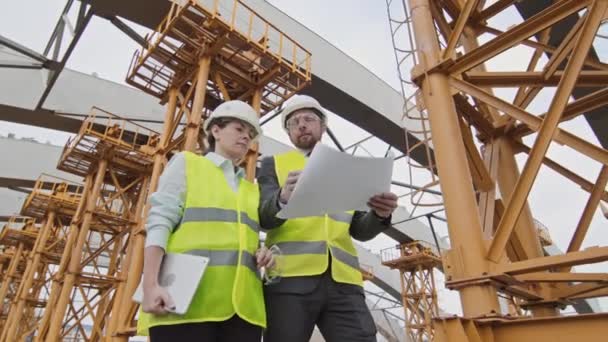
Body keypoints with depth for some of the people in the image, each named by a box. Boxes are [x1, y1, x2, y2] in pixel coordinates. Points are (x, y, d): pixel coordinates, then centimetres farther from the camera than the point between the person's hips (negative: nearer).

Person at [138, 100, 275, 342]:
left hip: (241, 305, 4)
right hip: (189, 300, -4)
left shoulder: (252, 189, 25)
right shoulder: (187, 163, 13)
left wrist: (262, 255, 2)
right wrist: (150, 285, -12)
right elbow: (160, 222, 1)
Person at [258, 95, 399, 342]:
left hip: (342, 281, 2)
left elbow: (360, 231, 17)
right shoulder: (273, 164, 16)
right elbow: (262, 217, 1)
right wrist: (282, 198, -23)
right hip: (291, 278, -2)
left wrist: (379, 215, -7)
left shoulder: (345, 171, 22)